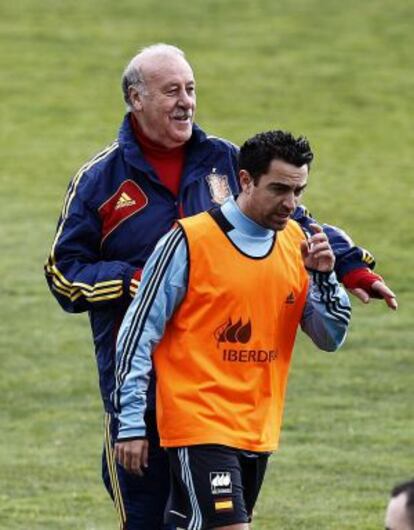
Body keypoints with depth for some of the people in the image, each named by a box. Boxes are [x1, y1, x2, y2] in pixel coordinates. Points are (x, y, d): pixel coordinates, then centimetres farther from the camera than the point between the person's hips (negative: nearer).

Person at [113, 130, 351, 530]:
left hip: (259, 432, 6)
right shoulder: (189, 241, -10)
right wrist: (131, 423, -8)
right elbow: (138, 333, -6)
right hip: (199, 424, -6)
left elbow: (331, 338, 11)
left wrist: (322, 276, -6)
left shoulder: (296, 243, 8)